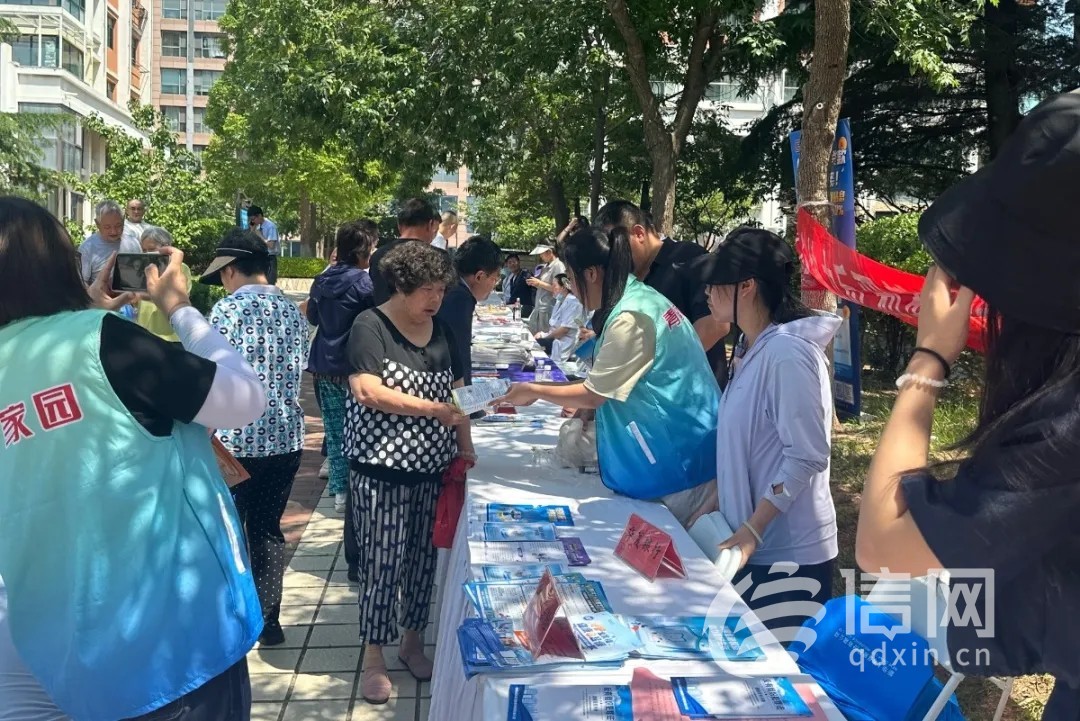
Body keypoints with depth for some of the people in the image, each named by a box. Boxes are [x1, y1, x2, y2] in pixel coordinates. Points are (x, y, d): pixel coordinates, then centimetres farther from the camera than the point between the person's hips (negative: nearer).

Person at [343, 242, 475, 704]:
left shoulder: (440, 331, 9)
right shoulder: (370, 327, -10)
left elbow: (456, 391, 14)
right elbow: (368, 391, -22)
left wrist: (465, 446, 4)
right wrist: (434, 409, -21)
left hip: (433, 467, 6)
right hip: (381, 469, -5)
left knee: (423, 558, 13)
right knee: (382, 563, 1)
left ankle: (413, 641, 31)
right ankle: (374, 658, 17)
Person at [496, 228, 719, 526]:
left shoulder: (630, 319, -22)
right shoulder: (639, 298, 8)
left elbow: (593, 395, -13)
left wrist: (534, 391, 0)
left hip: (682, 460, -9)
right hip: (676, 450, 9)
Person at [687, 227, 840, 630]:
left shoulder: (787, 352, -20)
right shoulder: (753, 350, 9)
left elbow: (807, 457, -22)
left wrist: (751, 530, -21)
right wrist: (716, 501, 12)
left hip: (788, 553, -9)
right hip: (758, 544, 9)